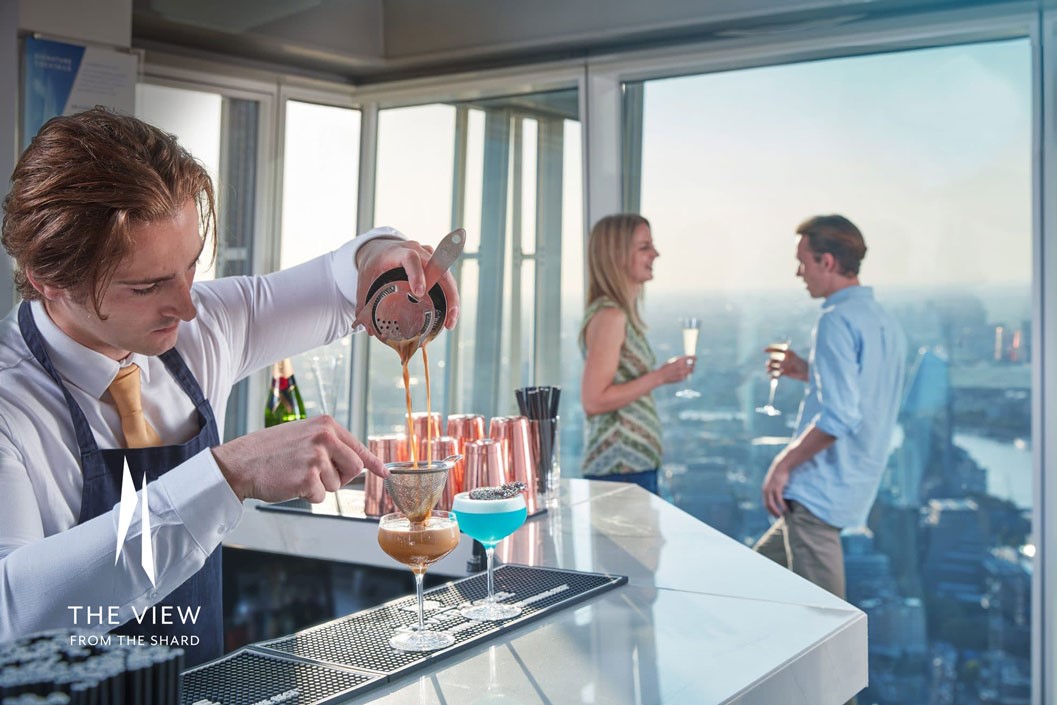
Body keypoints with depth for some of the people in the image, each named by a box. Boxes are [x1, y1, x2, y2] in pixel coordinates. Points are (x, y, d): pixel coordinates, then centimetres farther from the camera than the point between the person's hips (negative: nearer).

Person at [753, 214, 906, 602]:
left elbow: (839, 417, -25)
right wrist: (807, 371, 20)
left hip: (819, 492, -10)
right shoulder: (886, 323, 12)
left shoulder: (837, 320, -17)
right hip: (855, 491, 10)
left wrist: (783, 463, -16)